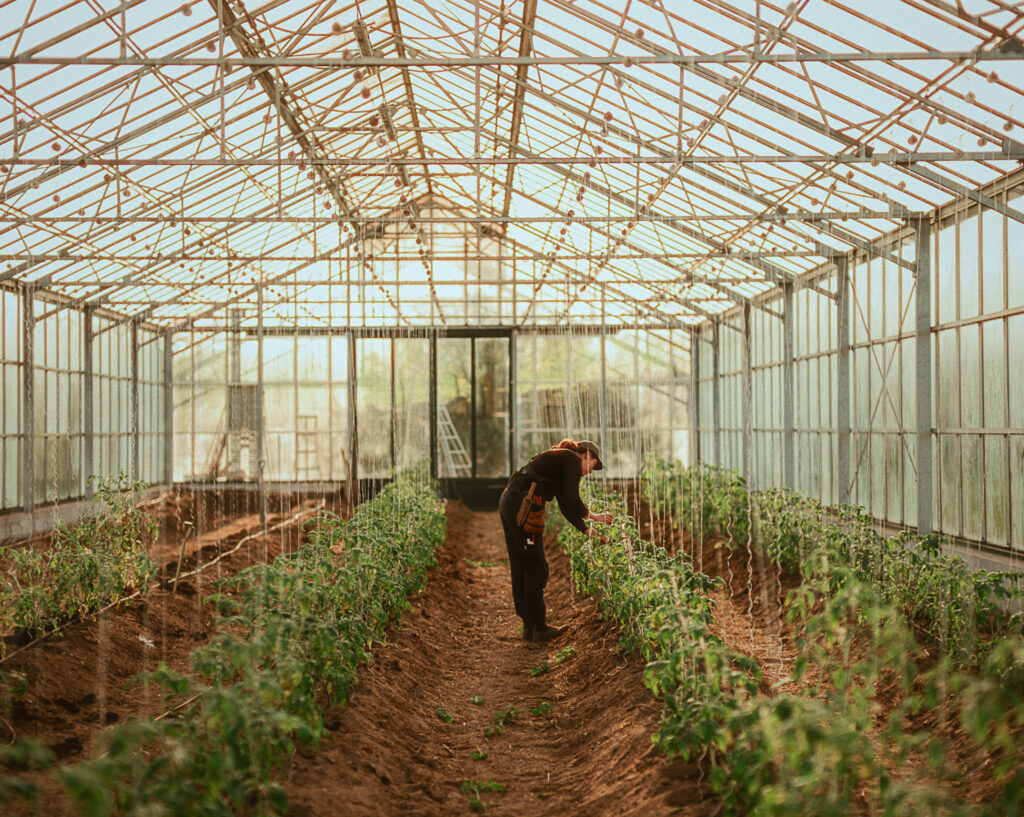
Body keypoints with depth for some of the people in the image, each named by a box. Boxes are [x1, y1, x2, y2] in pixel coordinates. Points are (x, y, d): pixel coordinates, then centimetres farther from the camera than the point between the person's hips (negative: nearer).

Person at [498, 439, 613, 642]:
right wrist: (593, 517, 6)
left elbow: (566, 505, 28)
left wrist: (587, 530, 24)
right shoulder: (572, 460, 0)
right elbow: (572, 500, -9)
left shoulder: (559, 459, 27)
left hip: (508, 502, 10)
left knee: (520, 568, 13)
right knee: (536, 568, -2)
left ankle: (529, 626, 19)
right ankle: (539, 628, 4)